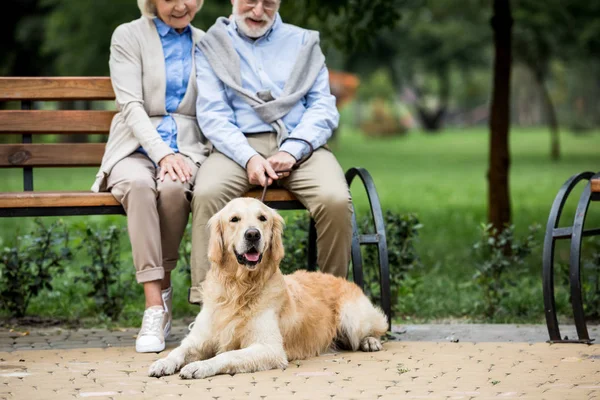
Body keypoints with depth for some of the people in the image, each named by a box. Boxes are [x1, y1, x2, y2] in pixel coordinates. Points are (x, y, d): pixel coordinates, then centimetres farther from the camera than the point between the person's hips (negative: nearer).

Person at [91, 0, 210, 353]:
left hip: (187, 148, 1)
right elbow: (131, 105, -6)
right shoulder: (129, 37, 5)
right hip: (137, 148, -1)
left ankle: (163, 287, -16)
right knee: (138, 184, -38)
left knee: (173, 187, -36)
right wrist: (162, 153, -20)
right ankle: (155, 306, -38)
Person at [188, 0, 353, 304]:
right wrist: (249, 158, -16)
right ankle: (206, 302, -30)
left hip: (300, 145, 1)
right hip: (239, 146, -1)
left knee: (336, 199, -29)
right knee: (206, 193, -33)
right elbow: (212, 114, 1)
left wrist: (292, 151, -11)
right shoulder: (212, 47, 14)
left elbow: (323, 108, 8)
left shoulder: (303, 42, 18)